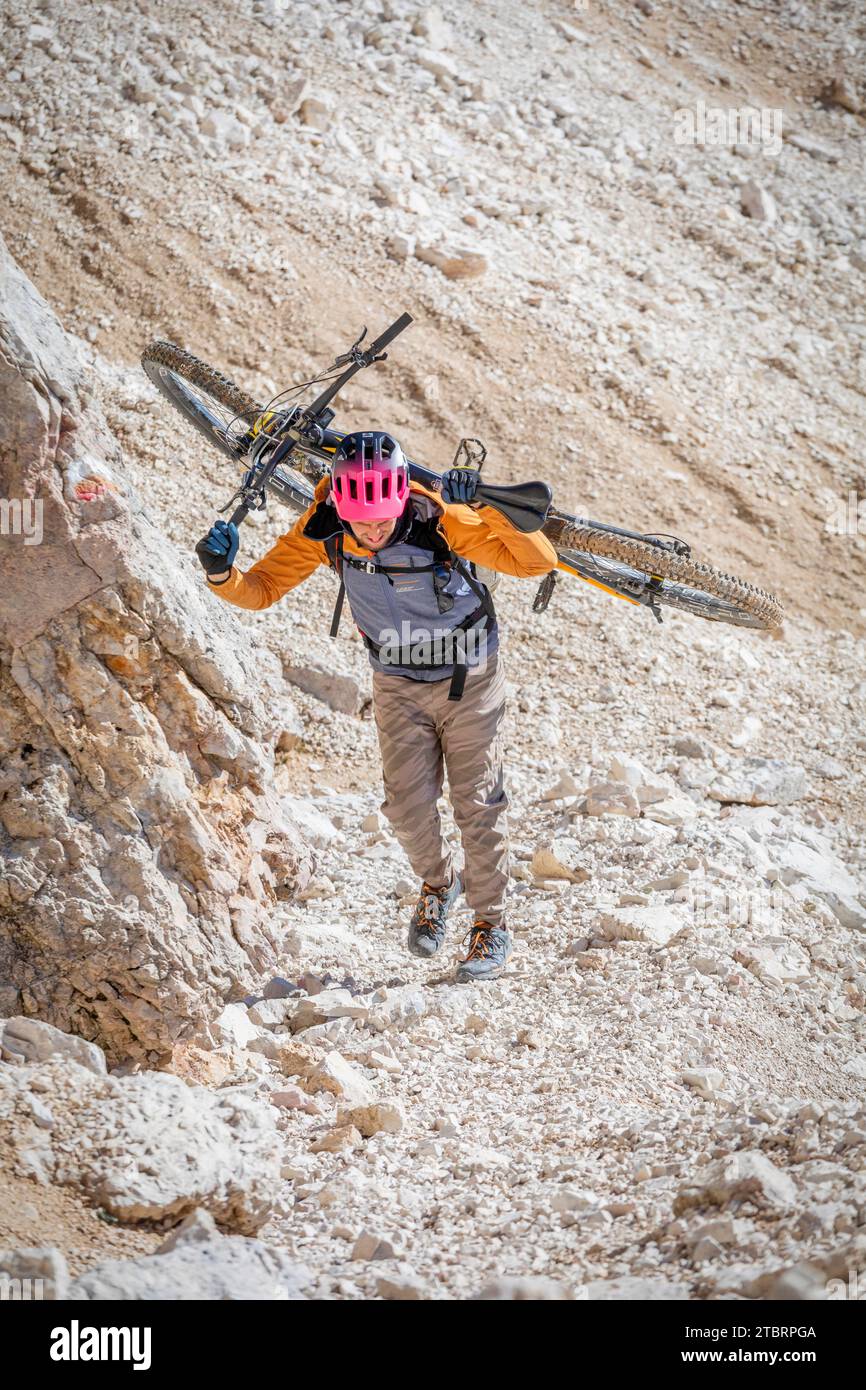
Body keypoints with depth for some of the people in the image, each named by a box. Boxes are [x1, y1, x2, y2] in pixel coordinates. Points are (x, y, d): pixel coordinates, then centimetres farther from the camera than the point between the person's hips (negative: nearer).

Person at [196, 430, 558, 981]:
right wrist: (223, 574, -36)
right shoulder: (322, 532, -22)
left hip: (469, 677, -3)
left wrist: (491, 509, -46)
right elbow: (260, 590, -14)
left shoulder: (441, 521, -31)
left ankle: (492, 925, 19)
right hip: (398, 683, 3)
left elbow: (539, 562, -30)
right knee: (409, 806, 0)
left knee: (478, 803, 2)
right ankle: (439, 884, 32)